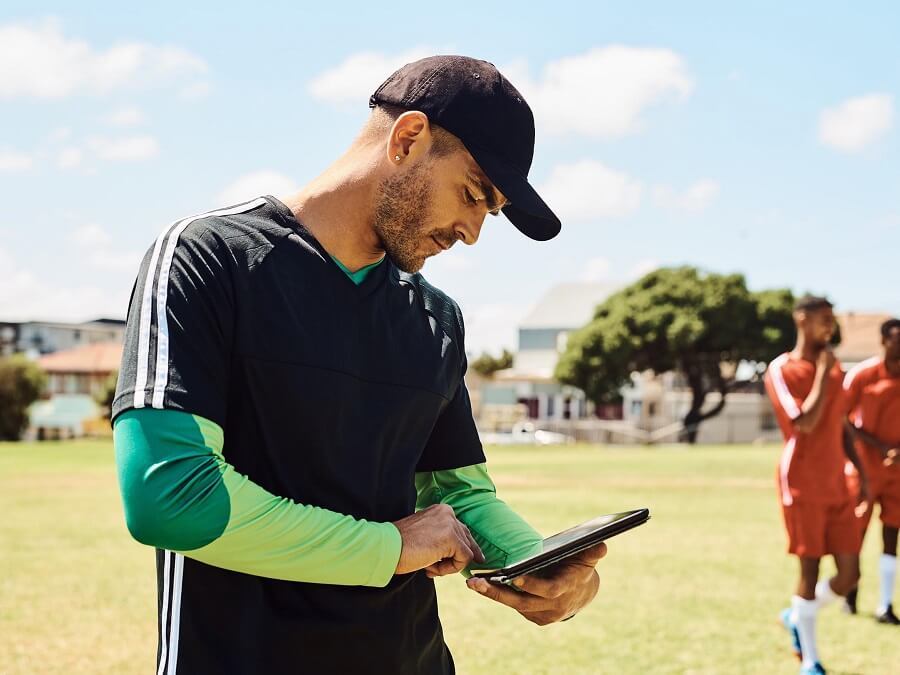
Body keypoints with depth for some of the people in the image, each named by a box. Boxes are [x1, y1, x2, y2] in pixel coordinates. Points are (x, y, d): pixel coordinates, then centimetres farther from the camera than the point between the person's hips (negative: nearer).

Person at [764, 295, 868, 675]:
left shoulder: (834, 368, 13)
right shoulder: (782, 370, -9)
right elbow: (805, 423, -21)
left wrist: (860, 469, 14)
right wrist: (822, 372, -15)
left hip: (836, 485, 6)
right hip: (802, 486, -6)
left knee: (849, 574, 2)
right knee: (810, 569, -2)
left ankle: (797, 617, 28)